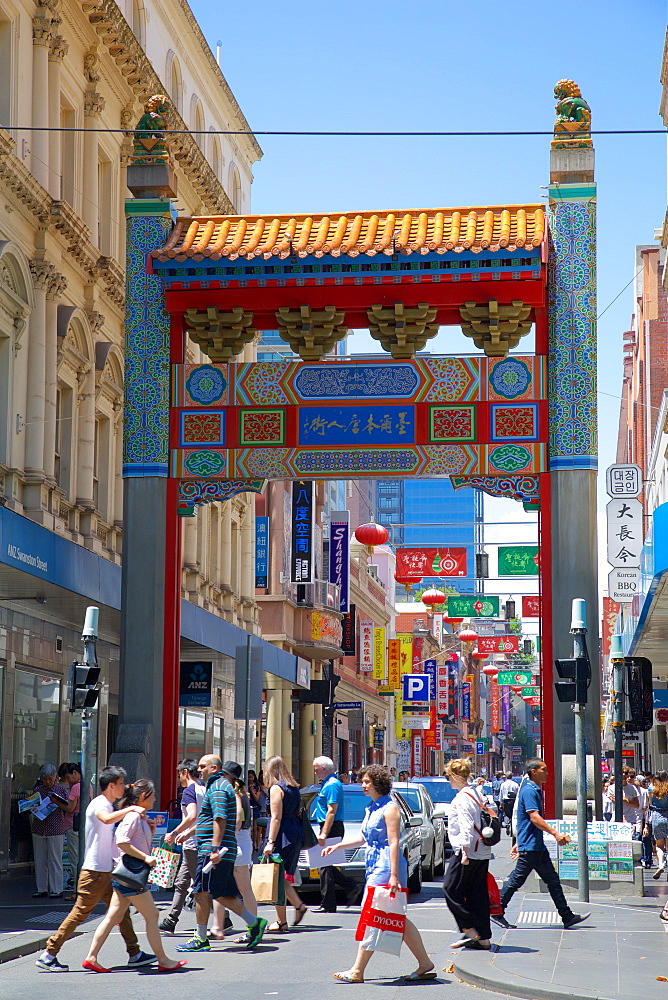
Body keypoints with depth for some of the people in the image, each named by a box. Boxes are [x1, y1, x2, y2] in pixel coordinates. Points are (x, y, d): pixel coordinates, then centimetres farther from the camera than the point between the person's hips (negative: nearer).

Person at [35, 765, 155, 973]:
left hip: (107, 870, 10)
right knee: (80, 912, -8)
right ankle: (48, 955, -4)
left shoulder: (108, 806, 18)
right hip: (94, 871, -10)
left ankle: (135, 954, 14)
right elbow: (106, 819, -38)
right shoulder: (98, 804, -13)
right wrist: (131, 809, -34)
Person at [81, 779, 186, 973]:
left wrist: (151, 830, 11)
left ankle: (91, 958, 4)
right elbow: (122, 842, -23)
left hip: (125, 873, 10)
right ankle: (163, 961, 4)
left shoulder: (140, 817, 18)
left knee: (113, 916, 7)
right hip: (131, 871, -10)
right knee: (151, 915, -2)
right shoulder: (133, 816, -12)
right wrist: (146, 858, -21)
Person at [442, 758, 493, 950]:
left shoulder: (462, 798, -14)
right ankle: (483, 937, 9)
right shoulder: (477, 793, 14)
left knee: (451, 889, 0)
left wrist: (465, 851, -20)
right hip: (482, 852, 9)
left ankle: (470, 929, -3)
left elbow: (466, 827, -20)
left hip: (467, 852, -9)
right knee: (478, 894, 9)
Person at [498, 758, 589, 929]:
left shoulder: (536, 790, 17)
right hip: (530, 847, -10)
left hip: (538, 846, 10)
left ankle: (567, 916, 8)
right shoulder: (529, 791, -15)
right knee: (516, 879, -3)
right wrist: (555, 833, -27)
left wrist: (519, 843, 27)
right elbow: (534, 817, -24)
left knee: (552, 880, 7)